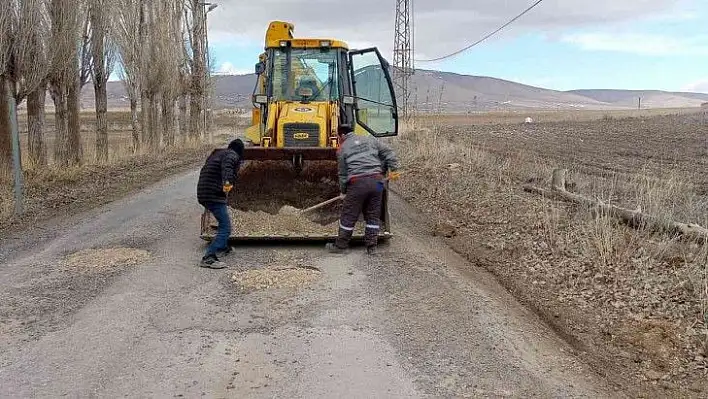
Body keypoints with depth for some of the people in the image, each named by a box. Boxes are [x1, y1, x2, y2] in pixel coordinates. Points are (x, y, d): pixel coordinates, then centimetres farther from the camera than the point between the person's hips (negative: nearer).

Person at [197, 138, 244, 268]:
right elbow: (227, 166, -26)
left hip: (203, 194, 10)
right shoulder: (232, 155, -2)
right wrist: (228, 181, -43)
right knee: (226, 228, -13)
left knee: (224, 221, 30)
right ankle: (209, 258, -24)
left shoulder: (215, 154, 24)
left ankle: (223, 247, 45)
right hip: (215, 195, -10)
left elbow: (204, 170, 37)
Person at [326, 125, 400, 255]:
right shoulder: (370, 139, 18)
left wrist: (343, 190, 23)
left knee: (349, 216, 6)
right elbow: (388, 153, 11)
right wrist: (393, 169, 14)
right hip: (377, 180, 4)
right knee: (373, 215, 12)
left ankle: (340, 245, 15)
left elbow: (343, 173, 12)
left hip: (357, 182, -3)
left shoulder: (342, 149, 10)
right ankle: (371, 246, 15)